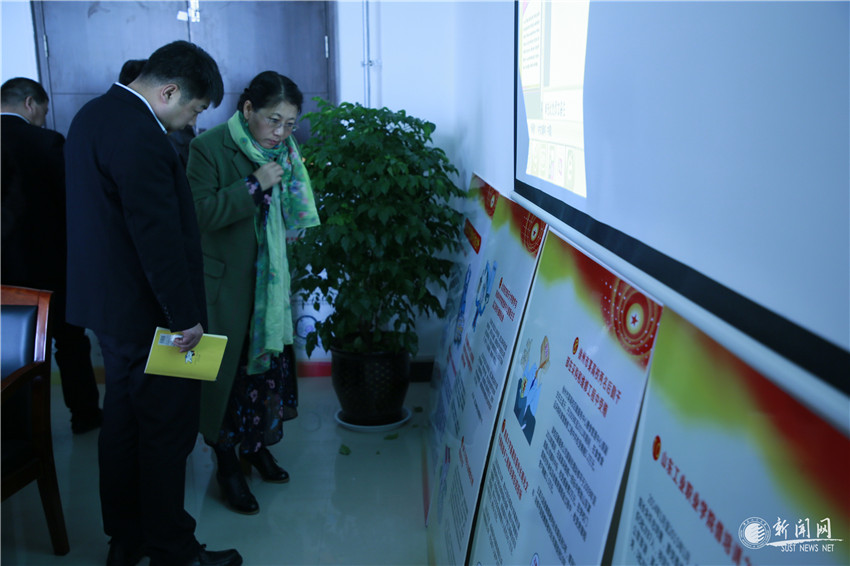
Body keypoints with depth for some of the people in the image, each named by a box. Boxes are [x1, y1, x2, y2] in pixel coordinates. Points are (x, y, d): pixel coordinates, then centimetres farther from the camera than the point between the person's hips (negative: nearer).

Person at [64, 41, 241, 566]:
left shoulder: (93, 114, 10)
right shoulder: (140, 137, -23)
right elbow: (160, 238, -25)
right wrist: (185, 317, -18)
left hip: (108, 305, 11)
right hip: (147, 311, -10)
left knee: (122, 420, 19)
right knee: (167, 432, 4)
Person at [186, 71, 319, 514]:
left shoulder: (283, 152, 5)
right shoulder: (209, 147, -13)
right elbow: (199, 213, -21)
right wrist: (253, 186, -26)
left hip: (270, 279, 6)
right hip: (225, 282, -6)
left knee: (269, 358, 13)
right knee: (228, 369, 1)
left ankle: (256, 444, 35)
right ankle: (226, 465, 18)